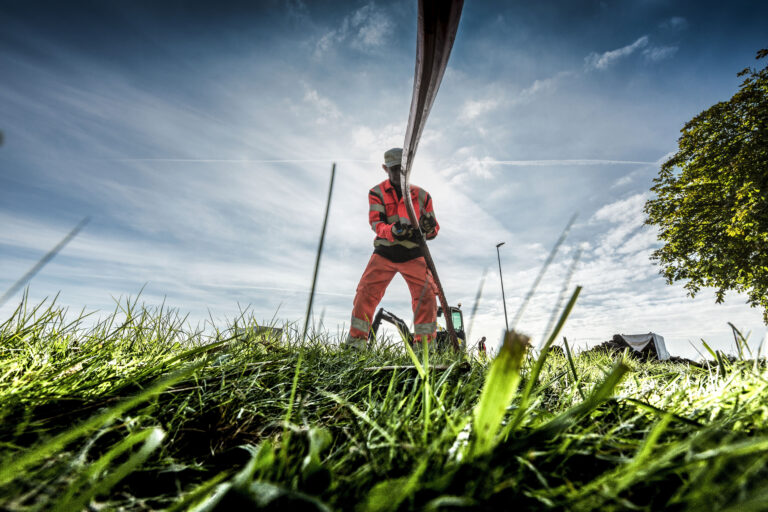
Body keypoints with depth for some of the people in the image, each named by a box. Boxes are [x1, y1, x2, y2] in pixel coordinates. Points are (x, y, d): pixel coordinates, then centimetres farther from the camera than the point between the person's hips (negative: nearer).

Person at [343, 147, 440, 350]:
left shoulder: (422, 195, 9)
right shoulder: (377, 193, 5)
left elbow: (434, 229, 10)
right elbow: (376, 223, -10)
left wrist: (429, 227, -16)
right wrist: (392, 231, -33)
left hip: (413, 255, 1)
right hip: (384, 252, 0)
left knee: (426, 295, -11)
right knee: (366, 293, -9)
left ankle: (424, 344, 2)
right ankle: (356, 341, 4)